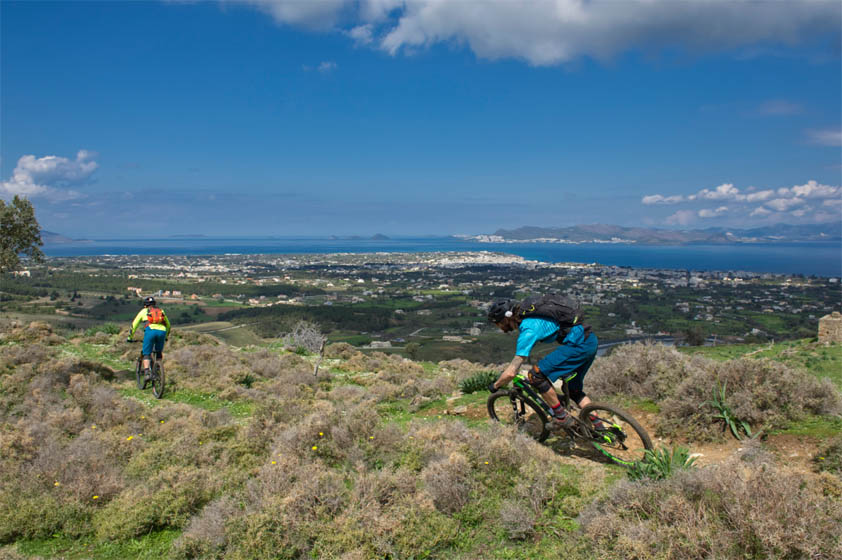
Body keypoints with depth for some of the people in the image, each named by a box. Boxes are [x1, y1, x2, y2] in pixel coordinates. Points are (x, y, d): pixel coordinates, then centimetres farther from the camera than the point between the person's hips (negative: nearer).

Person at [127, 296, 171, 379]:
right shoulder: (161, 311, 32)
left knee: (146, 354, 5)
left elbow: (134, 325, 26)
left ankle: (147, 373, -12)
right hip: (162, 331, 2)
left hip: (151, 330, -2)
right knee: (159, 353, 20)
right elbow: (168, 325, 38)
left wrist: (129, 337, 34)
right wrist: (166, 337, 50)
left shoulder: (144, 311, 25)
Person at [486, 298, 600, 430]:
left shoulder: (527, 331, -17)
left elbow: (511, 373, -18)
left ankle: (562, 417, -1)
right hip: (590, 340, 10)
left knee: (536, 375, -11)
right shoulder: (527, 319, 11)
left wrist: (494, 386, -1)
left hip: (579, 344, -10)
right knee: (573, 390, 21)